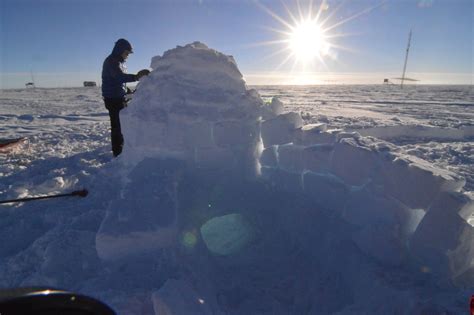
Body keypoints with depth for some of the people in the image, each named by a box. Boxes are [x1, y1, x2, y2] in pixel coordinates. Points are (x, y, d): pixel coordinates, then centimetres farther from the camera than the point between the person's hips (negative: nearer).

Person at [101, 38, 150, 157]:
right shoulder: (112, 61, -14)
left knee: (122, 123, 19)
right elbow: (119, 77, -34)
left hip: (119, 98, 10)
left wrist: (129, 92, 12)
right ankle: (118, 151, -5)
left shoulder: (119, 62, 18)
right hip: (113, 99, -10)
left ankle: (119, 148, 34)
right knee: (118, 125, -10)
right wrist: (136, 76, -48)